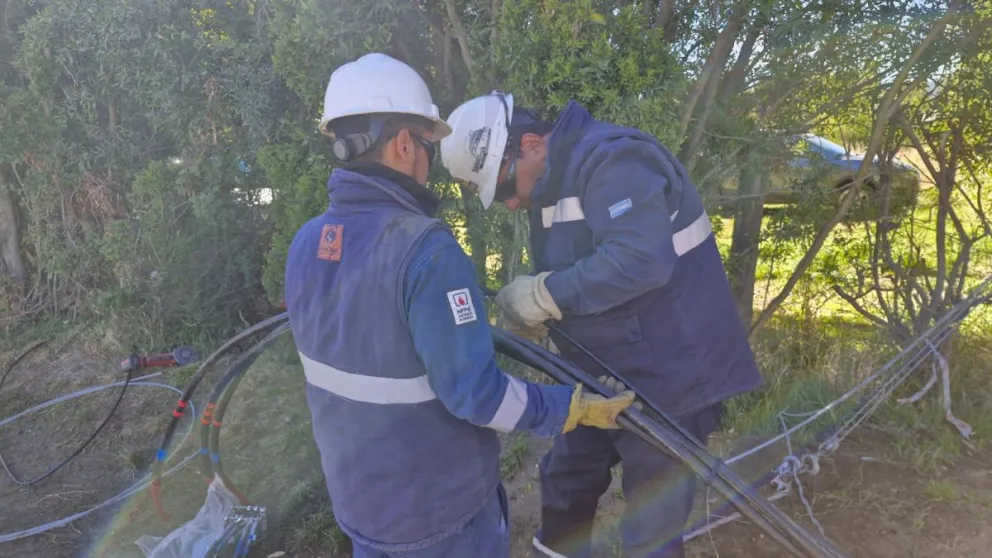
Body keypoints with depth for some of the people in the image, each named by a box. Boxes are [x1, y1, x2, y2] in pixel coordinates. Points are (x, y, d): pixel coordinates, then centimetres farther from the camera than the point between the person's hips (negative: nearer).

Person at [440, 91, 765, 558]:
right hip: (608, 377, 10)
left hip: (667, 379, -9)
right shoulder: (555, 182, 10)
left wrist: (543, 294, -26)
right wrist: (532, 316, -3)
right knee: (565, 484, 23)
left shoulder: (612, 159, -21)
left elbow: (640, 261, -35)